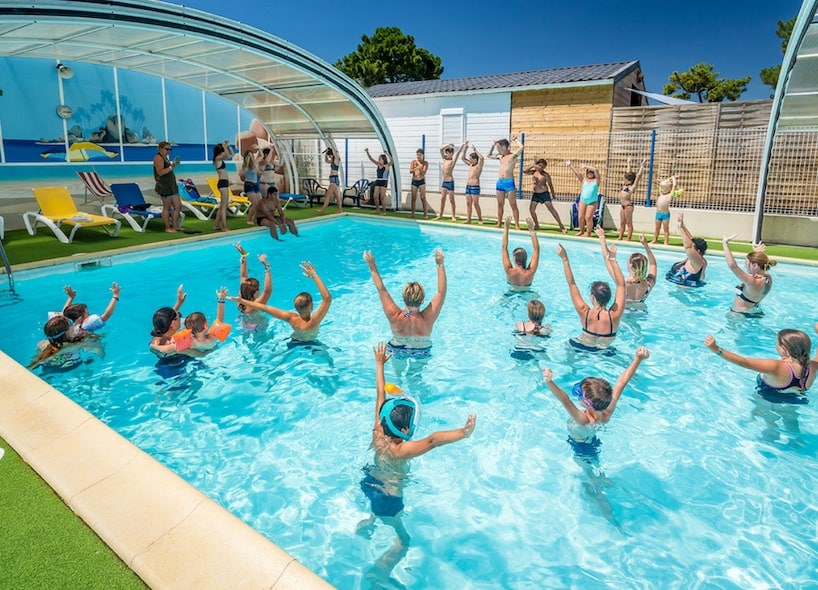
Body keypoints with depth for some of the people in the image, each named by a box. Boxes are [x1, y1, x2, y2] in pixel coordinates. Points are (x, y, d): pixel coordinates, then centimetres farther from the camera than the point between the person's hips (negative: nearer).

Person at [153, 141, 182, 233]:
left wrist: (173, 164, 13)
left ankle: (175, 226, 19)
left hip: (171, 185, 10)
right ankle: (168, 227, 6)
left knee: (178, 206, 10)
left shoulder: (165, 158, 17)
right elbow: (160, 172, -24)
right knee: (167, 207, -2)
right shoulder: (158, 158, -11)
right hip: (164, 187, -10)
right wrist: (171, 167, -26)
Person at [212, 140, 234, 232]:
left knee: (222, 206, 14)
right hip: (223, 183, -10)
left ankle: (216, 225, 19)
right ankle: (224, 227, -9)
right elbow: (228, 155, -26)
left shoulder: (221, 159, 17)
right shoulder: (218, 158, -8)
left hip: (224, 183, 10)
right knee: (224, 206, -9)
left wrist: (228, 146, 14)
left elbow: (231, 154, 26)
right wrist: (224, 146, -12)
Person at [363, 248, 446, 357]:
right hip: (422, 354, 0)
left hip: (398, 351, 0)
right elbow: (441, 292, -30)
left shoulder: (395, 317, -35)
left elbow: (381, 289, -26)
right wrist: (440, 265, -28)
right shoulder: (427, 319, -37)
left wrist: (372, 265, -19)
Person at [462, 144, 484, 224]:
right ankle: (468, 219, 8)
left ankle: (480, 219, 5)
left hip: (475, 186, -7)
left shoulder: (479, 165, -6)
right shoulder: (470, 164, 14)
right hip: (468, 186, 8)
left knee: (475, 204, -5)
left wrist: (475, 150, -18)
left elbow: (482, 158, -25)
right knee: (468, 203, 6)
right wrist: (465, 149, 9)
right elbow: (463, 158, 21)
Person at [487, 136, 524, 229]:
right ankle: (499, 223, 18)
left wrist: (515, 140, -5)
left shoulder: (513, 155, -4)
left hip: (509, 182, -6)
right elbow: (488, 155, 29)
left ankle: (517, 225, -4)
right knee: (500, 204, 10)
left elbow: (521, 147, -21)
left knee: (513, 205, -4)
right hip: (500, 182, 6)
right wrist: (493, 145, 17)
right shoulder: (500, 156, 14)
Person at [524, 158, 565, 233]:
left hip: (544, 193, -5)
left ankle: (561, 226, -9)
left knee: (551, 208, -10)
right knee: (531, 209, -2)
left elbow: (550, 184, -3)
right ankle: (537, 225, 16)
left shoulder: (545, 175, -9)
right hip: (535, 193, 5)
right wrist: (532, 166, -7)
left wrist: (553, 193, 2)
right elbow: (524, 171, -4)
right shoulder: (533, 172, 5)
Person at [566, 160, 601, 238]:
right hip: (582, 201, 3)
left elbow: (596, 170, -10)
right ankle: (581, 231, 20)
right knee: (580, 217, 1)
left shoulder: (596, 180, 4)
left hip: (592, 202, -3)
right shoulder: (584, 179, 13)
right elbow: (576, 172, 6)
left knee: (588, 217, -10)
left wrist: (586, 166, -8)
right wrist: (570, 165, -1)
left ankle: (588, 233, -1)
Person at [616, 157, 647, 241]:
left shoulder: (632, 187, -8)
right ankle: (620, 237, 15)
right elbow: (628, 173, 21)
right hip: (623, 205, 8)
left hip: (628, 206, -8)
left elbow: (638, 175, -13)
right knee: (622, 223, 10)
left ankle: (629, 239, 1)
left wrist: (642, 166, -8)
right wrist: (629, 163, 29)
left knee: (629, 223, -1)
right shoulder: (625, 185, 11)